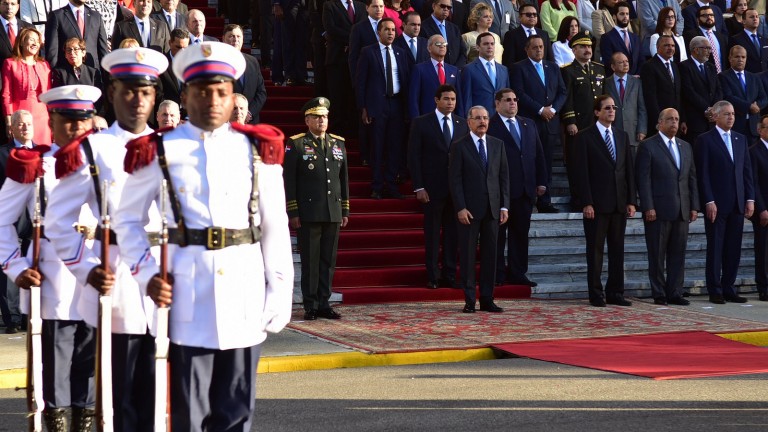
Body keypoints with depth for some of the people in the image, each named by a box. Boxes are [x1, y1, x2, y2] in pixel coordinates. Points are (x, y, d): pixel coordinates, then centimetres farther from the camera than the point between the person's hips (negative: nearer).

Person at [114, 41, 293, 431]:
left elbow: (275, 227, 7)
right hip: (188, 292, -2)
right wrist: (147, 274, -5)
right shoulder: (160, 151, 1)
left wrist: (279, 293, 3)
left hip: (245, 287, 2)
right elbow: (127, 219, 8)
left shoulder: (259, 149, 6)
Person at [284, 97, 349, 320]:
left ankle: (324, 304, 14)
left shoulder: (338, 144, 13)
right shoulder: (296, 144, -1)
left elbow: (344, 179, 16)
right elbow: (289, 181, -3)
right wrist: (293, 212, -9)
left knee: (328, 260, 7)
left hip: (333, 214, 4)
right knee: (310, 261, -1)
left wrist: (345, 210, 12)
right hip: (308, 214, -4)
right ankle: (310, 306, 5)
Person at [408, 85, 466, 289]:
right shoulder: (421, 123, 0)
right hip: (432, 188, -3)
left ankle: (449, 275, 13)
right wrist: (419, 187, -10)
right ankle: (433, 277, 9)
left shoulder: (463, 124, 10)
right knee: (432, 233, 2)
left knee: (453, 232, 6)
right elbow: (414, 156, -3)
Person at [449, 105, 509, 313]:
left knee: (490, 254, 5)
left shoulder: (498, 144, 11)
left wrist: (504, 206, 2)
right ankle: (470, 300, 5)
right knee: (468, 255, -1)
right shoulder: (459, 146, -1)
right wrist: (460, 208, -13)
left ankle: (487, 299, 10)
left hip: (492, 208, 4)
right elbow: (455, 179, -5)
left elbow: (504, 176, 10)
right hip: (469, 208, -4)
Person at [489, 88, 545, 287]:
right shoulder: (489, 126, -5)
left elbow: (539, 154, 16)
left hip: (526, 189, 6)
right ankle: (497, 275, 6)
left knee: (521, 232, 8)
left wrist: (541, 181, 9)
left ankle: (517, 274, 14)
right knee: (498, 233, 1)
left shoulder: (529, 125, 16)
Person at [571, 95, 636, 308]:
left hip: (619, 203, 5)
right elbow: (582, 172, -7)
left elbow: (629, 170, 13)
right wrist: (586, 203, -13)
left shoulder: (622, 136, 14)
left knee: (617, 250, 7)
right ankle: (596, 294, 5)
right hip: (597, 204, -5)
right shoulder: (585, 137, -2)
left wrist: (631, 201, 6)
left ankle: (615, 293, 12)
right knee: (595, 250, 0)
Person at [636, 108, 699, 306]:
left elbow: (692, 177, 16)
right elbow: (643, 179, -7)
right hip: (658, 210, -5)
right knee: (657, 255, 0)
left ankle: (675, 293, 11)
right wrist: (648, 207, -14)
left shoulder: (686, 147, 17)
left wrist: (694, 206, 9)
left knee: (678, 254, 6)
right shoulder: (648, 146, -2)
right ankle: (659, 295, 6)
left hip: (682, 211, 6)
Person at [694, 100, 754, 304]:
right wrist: (709, 201, -14)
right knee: (715, 249, 0)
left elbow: (747, 170, 14)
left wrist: (750, 198, 5)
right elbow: (702, 174, -7)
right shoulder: (705, 140, -3)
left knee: (734, 249, 6)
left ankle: (729, 289, 12)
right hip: (716, 204, -5)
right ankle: (715, 291, 5)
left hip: (738, 204, 5)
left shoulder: (741, 139, 14)